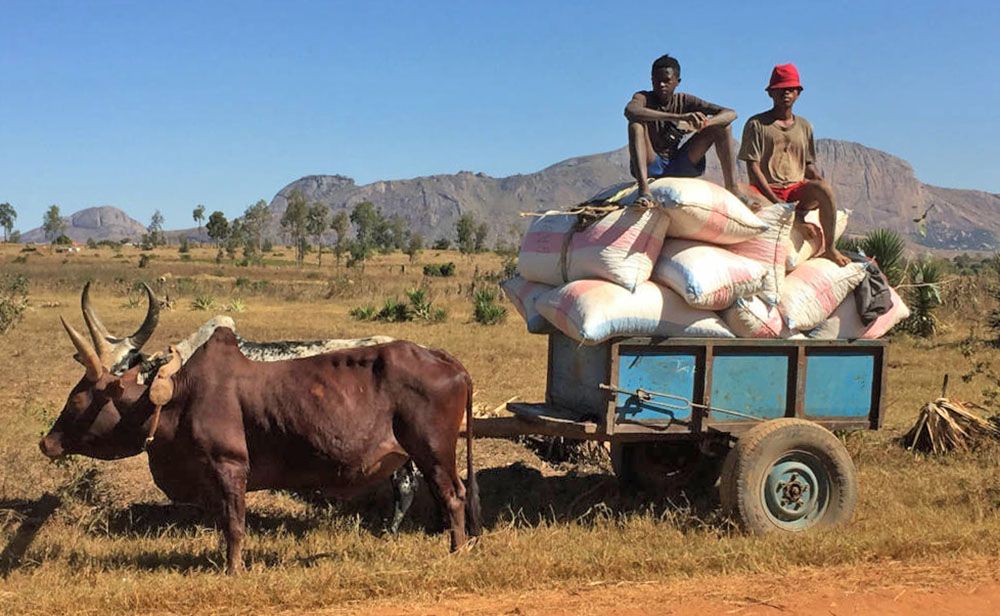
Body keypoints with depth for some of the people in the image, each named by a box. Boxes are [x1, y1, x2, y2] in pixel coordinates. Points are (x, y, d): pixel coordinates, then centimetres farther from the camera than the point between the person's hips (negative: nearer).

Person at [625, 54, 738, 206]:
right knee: (636, 123, -30)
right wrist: (678, 117, -44)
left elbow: (730, 114, -6)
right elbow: (630, 111, -37)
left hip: (676, 166, 4)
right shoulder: (644, 98, -9)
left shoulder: (684, 101, 0)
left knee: (721, 125, -5)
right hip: (649, 167, -4)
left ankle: (731, 188, -10)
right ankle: (644, 190, -45)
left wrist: (702, 124, -29)